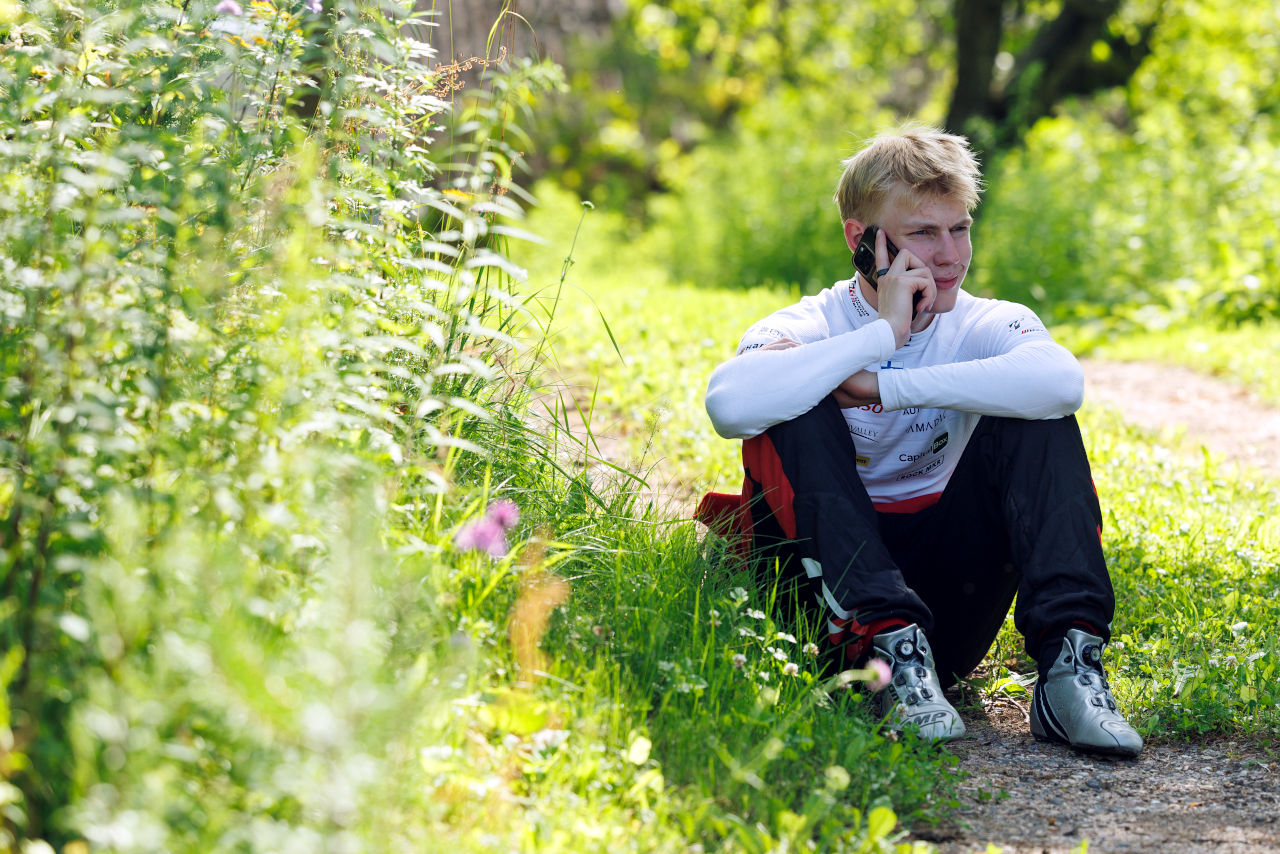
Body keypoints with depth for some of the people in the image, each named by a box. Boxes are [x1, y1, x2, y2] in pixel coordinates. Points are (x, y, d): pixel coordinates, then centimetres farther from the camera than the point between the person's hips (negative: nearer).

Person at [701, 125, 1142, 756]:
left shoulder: (987, 326, 0)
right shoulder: (808, 326, -5)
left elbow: (1061, 380, -27)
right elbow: (729, 404, -31)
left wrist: (884, 385, -27)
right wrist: (881, 335, -25)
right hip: (832, 593, -2)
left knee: (1036, 418, -15)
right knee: (797, 412, -23)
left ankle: (1069, 659, -30)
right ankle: (891, 646, -36)